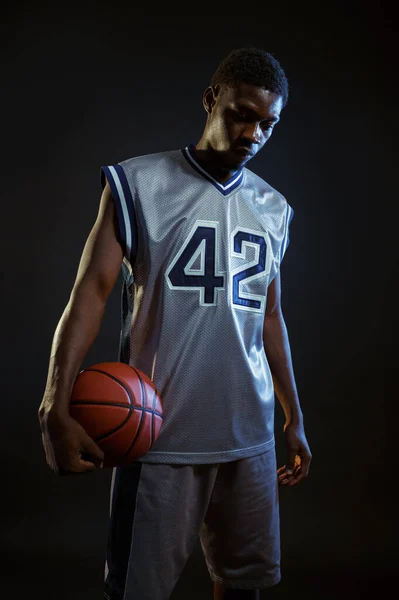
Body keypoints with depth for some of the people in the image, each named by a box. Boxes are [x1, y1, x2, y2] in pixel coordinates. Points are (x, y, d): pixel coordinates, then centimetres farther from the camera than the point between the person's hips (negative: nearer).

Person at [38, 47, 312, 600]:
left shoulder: (273, 210, 11)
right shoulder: (138, 184, -4)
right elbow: (90, 292, -9)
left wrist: (295, 418, 18)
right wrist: (55, 408, -19)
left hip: (250, 435, 5)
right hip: (162, 435, -4)